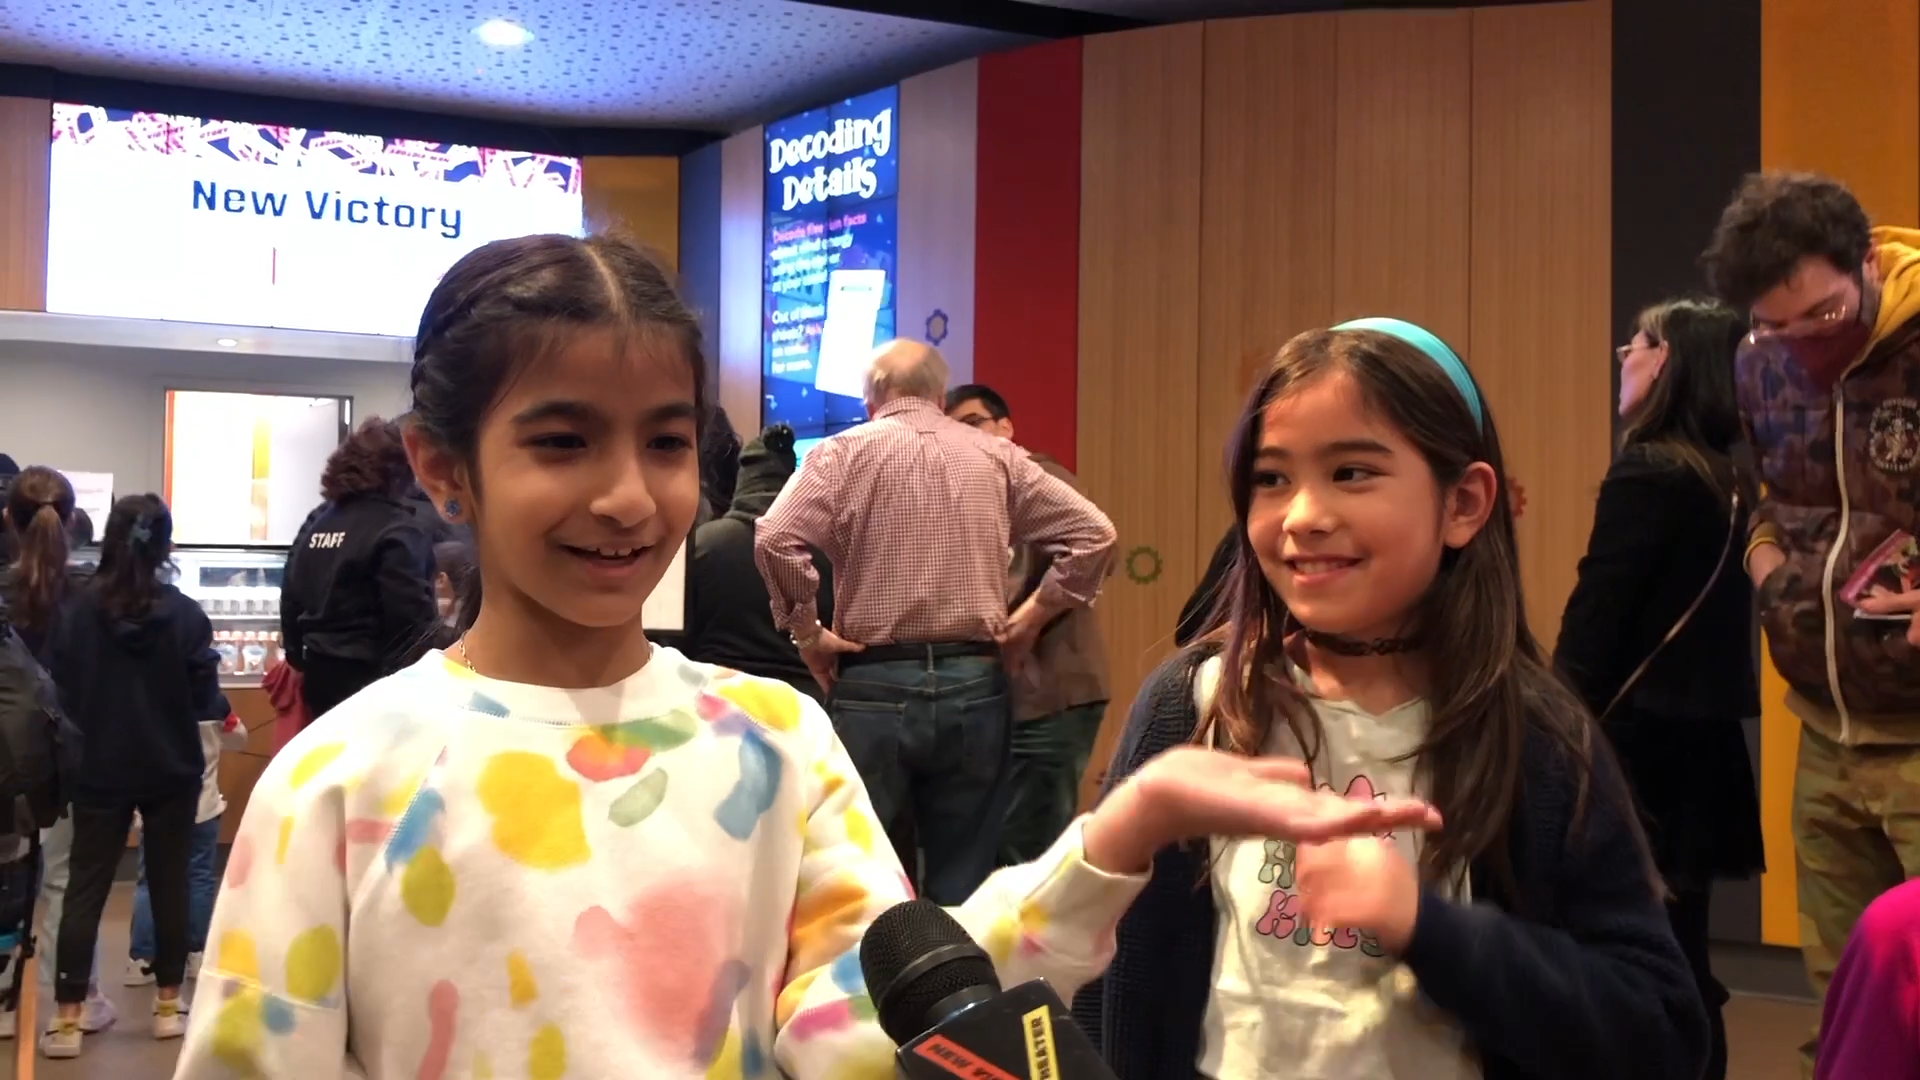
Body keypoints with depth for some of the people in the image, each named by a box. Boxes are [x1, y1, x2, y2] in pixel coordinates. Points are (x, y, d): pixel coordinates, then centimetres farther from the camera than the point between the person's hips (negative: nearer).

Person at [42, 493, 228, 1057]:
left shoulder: (75, 610, -8)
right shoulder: (185, 614, -11)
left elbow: (56, 692, -4)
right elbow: (204, 699, -7)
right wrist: (224, 709, 14)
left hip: (100, 771, 0)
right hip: (171, 771, 0)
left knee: (85, 888, 5)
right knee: (169, 884, 12)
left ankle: (68, 1020, 4)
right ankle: (168, 1005, 21)